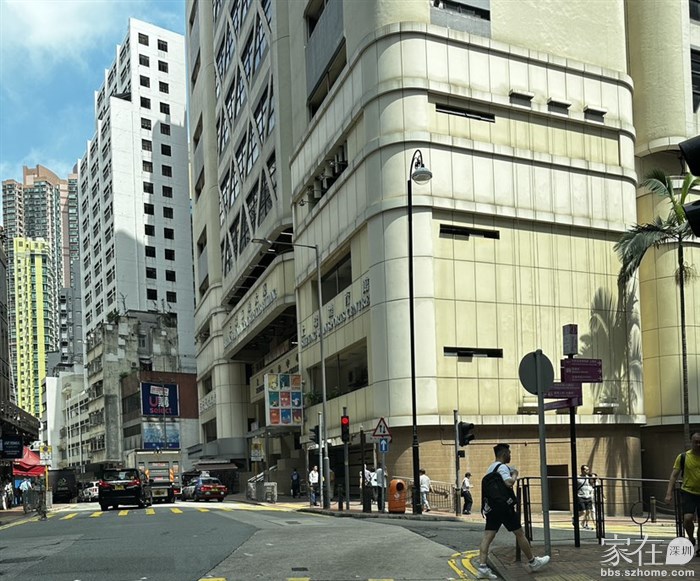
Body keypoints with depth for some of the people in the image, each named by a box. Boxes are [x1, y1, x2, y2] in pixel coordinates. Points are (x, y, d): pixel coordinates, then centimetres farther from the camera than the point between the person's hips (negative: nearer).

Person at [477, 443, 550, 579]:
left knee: (488, 536, -1)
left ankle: (482, 568, -11)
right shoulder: (502, 467, -12)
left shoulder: (490, 468, 17)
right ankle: (533, 562, 19)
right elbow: (509, 483, -26)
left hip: (491, 507, 8)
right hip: (504, 506, -8)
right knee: (520, 533, 6)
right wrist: (515, 474, -10)